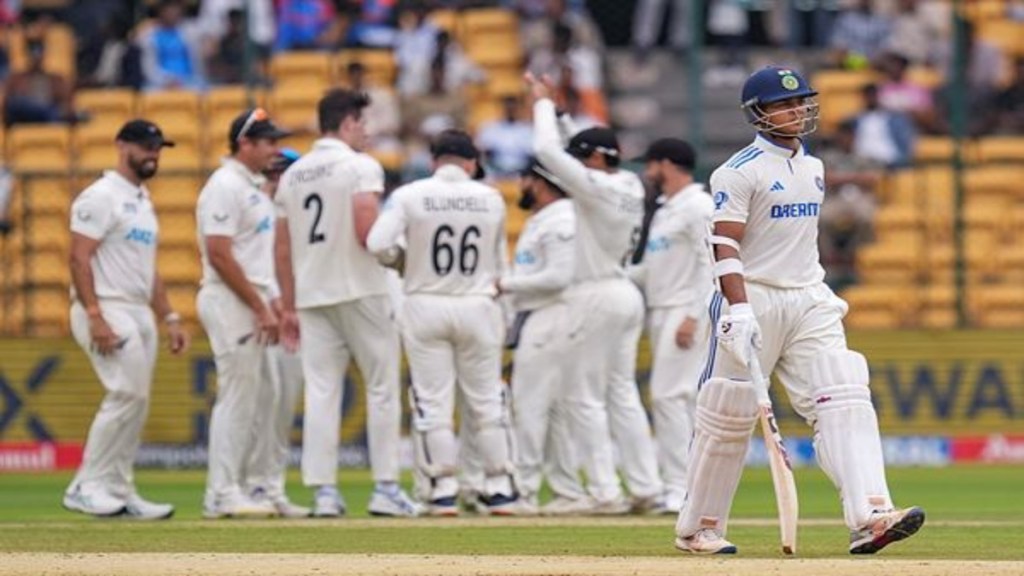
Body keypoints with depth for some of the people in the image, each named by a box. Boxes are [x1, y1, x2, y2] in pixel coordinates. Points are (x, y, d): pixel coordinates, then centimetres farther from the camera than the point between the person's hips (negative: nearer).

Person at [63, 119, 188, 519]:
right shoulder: (101, 197, -9)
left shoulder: (142, 201, 19)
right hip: (108, 310, -9)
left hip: (140, 313, 9)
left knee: (134, 403, 7)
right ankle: (86, 487, -13)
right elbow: (79, 258, -16)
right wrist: (95, 317, -24)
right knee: (127, 394, -17)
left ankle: (119, 494, 10)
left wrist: (169, 318, 16)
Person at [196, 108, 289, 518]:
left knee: (249, 400, 11)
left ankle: (232, 491, 14)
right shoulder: (225, 187, -13)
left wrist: (272, 304, 14)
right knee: (237, 396, -10)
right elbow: (219, 255, -20)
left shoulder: (253, 187, 18)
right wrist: (260, 308, -19)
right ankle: (222, 495, -8)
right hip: (230, 304, -10)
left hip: (253, 304, 10)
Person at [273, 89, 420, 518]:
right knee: (382, 386, 2)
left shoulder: (293, 174, 12)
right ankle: (385, 488, -1)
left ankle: (324, 491, -2)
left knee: (320, 391, 3)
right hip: (360, 290, -5)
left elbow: (283, 250, 12)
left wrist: (289, 306, 16)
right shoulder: (361, 166, -7)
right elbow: (366, 232, -19)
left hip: (311, 294, 5)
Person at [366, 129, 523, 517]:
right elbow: (498, 264, 7)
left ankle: (444, 489, 1)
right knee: (486, 400, 10)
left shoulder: (409, 196, -6)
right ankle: (499, 487, 10)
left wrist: (403, 259, 4)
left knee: (433, 401, 4)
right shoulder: (491, 199, 1)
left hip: (425, 306, -1)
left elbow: (378, 245, -15)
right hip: (478, 306, 2)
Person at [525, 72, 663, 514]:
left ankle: (607, 492, -6)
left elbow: (547, 150, -20)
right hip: (626, 294, 9)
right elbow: (561, 151, 24)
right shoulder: (630, 188, 9)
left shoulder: (597, 188, -16)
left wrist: (543, 103, -6)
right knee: (623, 394, 13)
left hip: (597, 296, -9)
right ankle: (646, 488, 10)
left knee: (586, 398, -3)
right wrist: (555, 107, 21)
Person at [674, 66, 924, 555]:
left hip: (809, 302, 6)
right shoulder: (740, 172, -8)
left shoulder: (813, 167, 16)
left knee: (845, 401, -11)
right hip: (754, 298, -6)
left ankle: (869, 515, -24)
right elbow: (726, 245, -16)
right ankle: (698, 527, 14)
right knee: (728, 417, 0)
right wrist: (738, 309, -26)